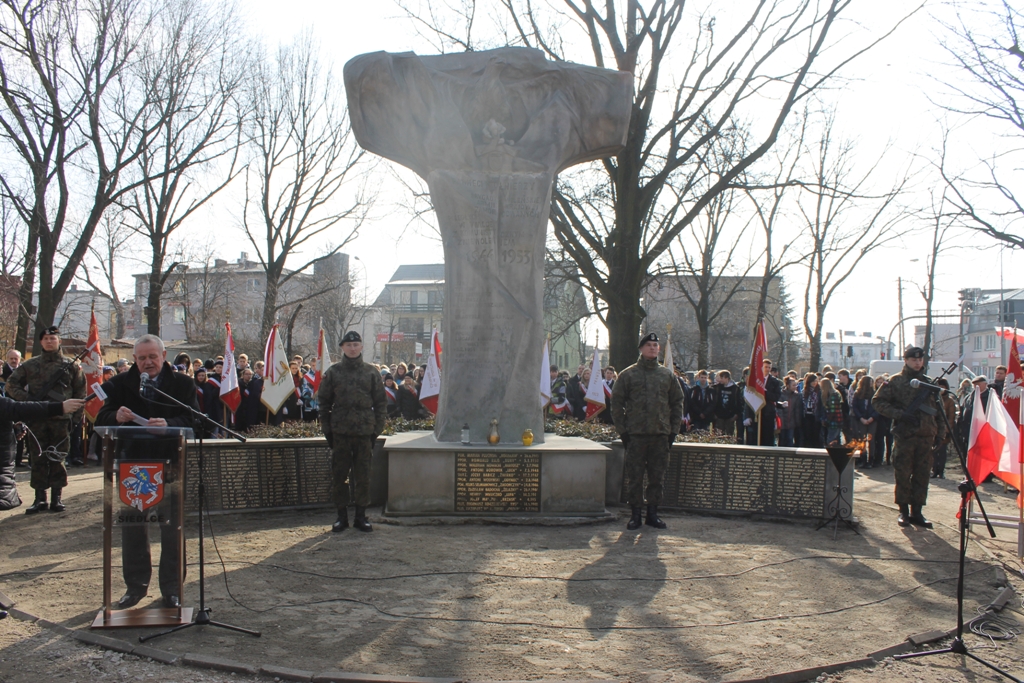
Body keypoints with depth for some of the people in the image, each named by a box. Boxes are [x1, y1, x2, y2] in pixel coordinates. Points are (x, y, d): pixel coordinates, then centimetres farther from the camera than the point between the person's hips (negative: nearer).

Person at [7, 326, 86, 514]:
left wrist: (74, 413, 1)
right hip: (37, 419, 1)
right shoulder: (30, 365, 7)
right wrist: (27, 400, -5)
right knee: (38, 459, 3)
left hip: (61, 420, -1)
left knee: (58, 459, 2)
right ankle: (40, 499, 10)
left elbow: (80, 391, 9)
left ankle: (56, 498, 10)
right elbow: (11, 384, 10)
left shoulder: (70, 365, 6)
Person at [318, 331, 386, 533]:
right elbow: (324, 401, 6)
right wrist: (327, 429, 0)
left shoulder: (371, 372, 5)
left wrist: (377, 429, 0)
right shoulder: (333, 372, 5)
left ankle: (361, 516, 15)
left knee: (363, 475, 5)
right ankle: (342, 517, 15)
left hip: (364, 432, 0)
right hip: (340, 432, 0)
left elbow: (380, 402, 7)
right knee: (340, 475, 5)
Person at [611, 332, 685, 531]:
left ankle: (653, 513, 17)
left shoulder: (667, 375, 10)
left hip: (661, 434, 3)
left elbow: (677, 402, 14)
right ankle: (635, 514, 10)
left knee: (658, 476, 7)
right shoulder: (628, 374, 1)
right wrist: (622, 430, -5)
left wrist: (673, 429, 7)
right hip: (635, 434, -3)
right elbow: (616, 403, 1)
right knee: (634, 476, 1)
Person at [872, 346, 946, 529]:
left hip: (926, 436, 4)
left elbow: (939, 410, 18)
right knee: (903, 474, 0)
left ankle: (917, 511, 13)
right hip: (904, 435, -4)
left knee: (922, 475, 5)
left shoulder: (929, 382, 14)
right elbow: (879, 401, -2)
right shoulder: (895, 381, 2)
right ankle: (904, 512, 9)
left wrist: (940, 432, 10)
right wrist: (899, 414, -13)